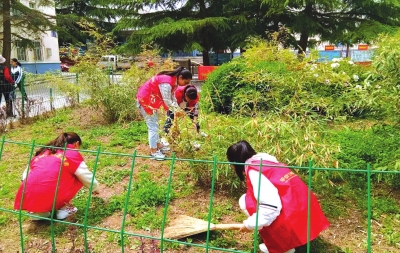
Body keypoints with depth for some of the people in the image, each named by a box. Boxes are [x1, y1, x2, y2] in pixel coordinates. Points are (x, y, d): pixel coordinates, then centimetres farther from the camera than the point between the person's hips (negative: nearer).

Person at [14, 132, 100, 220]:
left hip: (27, 201, 6)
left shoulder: (43, 151, 23)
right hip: (48, 200, -5)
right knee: (78, 178, 15)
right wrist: (95, 188, 36)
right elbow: (87, 177, 14)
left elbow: (26, 175, 27)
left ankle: (38, 212, 16)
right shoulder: (73, 154, 8)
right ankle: (62, 208, 9)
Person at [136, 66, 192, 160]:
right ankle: (153, 151, -2)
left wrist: (178, 110, -4)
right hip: (145, 100, -10)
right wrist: (176, 111, -16)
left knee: (154, 124, 19)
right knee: (152, 126, -8)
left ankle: (158, 145, 31)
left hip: (151, 100, 10)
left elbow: (172, 97, 6)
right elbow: (167, 100, -27)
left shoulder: (173, 81, 2)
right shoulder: (167, 82, -29)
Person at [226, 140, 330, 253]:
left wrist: (249, 224, -8)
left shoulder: (254, 171, -11)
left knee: (245, 201, 1)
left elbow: (271, 207, -23)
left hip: (295, 220, -9)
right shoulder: (266, 161, 16)